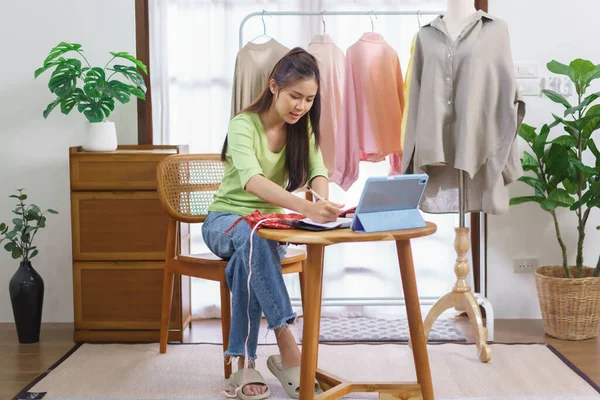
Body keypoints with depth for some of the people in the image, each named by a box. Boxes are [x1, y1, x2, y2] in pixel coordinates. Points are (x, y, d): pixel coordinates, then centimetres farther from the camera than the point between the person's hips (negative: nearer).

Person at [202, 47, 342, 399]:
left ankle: (245, 363, -31)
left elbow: (317, 171, -15)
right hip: (226, 220, -3)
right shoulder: (244, 125, -20)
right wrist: (307, 209, -54)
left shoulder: (303, 126, 0)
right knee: (253, 237, -40)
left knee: (250, 252, -35)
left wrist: (323, 204, -40)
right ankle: (287, 348, -40)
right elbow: (252, 181, -38)